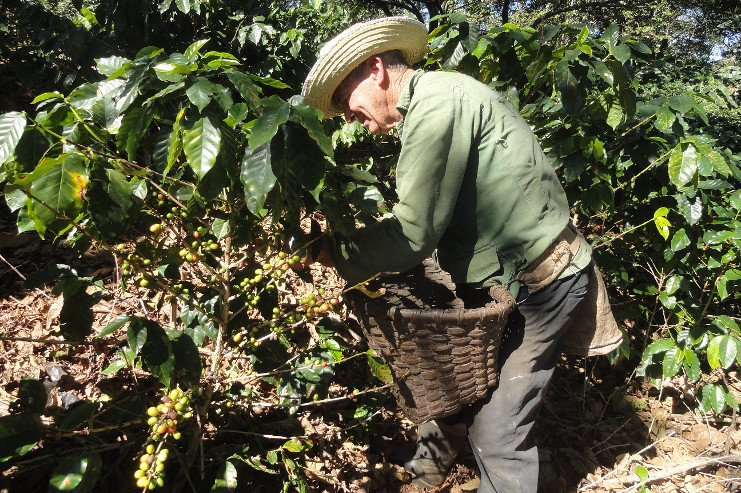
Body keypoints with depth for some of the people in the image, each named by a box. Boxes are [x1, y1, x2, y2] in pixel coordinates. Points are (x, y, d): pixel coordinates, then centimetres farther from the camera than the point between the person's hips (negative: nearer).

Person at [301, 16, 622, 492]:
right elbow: (430, 221, 12)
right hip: (497, 273, 10)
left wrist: (334, 254, -11)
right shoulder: (425, 109, 13)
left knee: (496, 430, -7)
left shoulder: (436, 101, -19)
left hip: (538, 281, -10)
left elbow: (414, 233, -23)